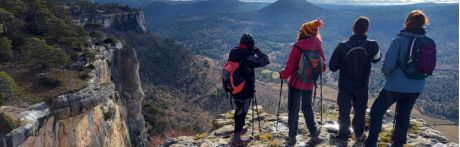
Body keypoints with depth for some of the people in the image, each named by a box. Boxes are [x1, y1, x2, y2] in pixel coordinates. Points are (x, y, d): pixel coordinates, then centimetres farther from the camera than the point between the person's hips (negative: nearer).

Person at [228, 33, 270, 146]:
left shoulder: (233, 54, -2)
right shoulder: (248, 58, -23)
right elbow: (265, 61, -16)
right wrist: (257, 51, -3)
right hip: (245, 91, -7)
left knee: (239, 109, 25)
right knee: (242, 112, 2)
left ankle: (238, 129, 44)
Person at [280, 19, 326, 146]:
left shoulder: (298, 47, -18)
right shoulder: (318, 47, -3)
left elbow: (290, 67, -16)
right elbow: (323, 67, 4)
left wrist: (282, 75, 3)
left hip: (296, 83, -4)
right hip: (309, 84, 5)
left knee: (293, 109, 8)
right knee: (307, 108, 22)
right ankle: (314, 134, 25)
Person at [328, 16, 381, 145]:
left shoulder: (342, 46, -19)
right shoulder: (372, 45, -16)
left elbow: (332, 67, -11)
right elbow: (377, 58, 7)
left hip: (345, 86, -1)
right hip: (362, 86, 1)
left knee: (344, 111, 13)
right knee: (360, 111, 19)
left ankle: (343, 135, 21)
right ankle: (359, 136, 31)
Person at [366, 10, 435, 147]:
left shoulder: (399, 40, -17)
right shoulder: (429, 42, -1)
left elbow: (388, 65, -19)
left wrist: (386, 72, 1)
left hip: (396, 85, -5)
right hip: (416, 87, 5)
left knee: (376, 111, 9)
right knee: (404, 115, 20)